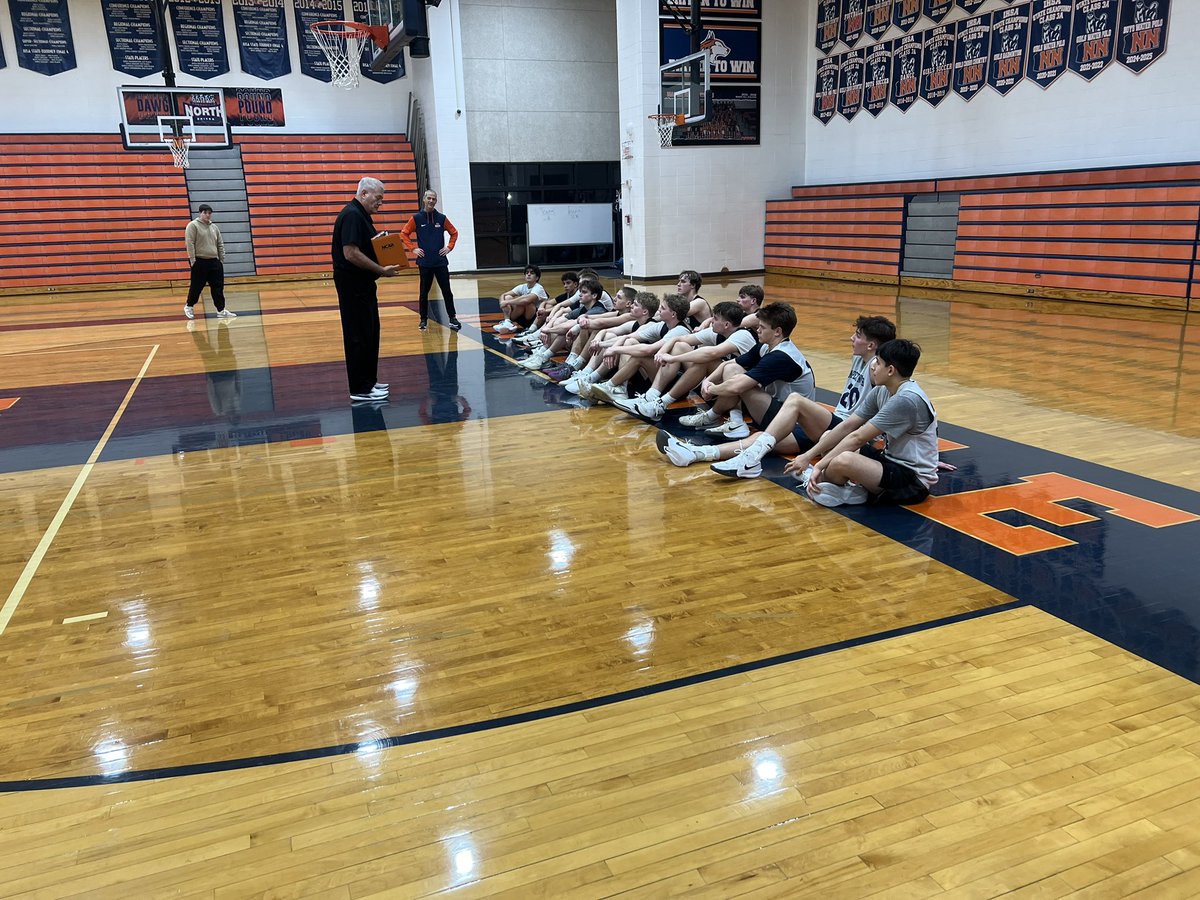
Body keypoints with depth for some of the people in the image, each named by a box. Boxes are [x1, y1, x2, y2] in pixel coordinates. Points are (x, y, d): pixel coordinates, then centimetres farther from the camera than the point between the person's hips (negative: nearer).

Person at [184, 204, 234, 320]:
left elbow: (220, 245, 16)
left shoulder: (214, 227, 14)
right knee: (196, 287, 3)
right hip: (200, 262, -5)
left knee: (218, 287, 1)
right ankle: (189, 307, 21)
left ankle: (221, 310, 5)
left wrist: (222, 260, 9)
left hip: (214, 262, 5)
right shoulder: (193, 225, -5)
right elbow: (189, 244, -11)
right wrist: (193, 260, -15)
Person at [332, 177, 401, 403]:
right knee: (359, 336, -6)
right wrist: (381, 270, -21)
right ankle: (360, 389, 0)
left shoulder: (361, 214, 16)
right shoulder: (352, 215, -17)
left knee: (370, 333, 16)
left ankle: (368, 381, 25)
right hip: (353, 284, -11)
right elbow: (351, 253, -25)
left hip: (362, 284, 11)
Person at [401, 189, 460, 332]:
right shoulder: (416, 218, 0)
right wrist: (413, 248, -2)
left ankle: (453, 318, 4)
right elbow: (404, 234, 5)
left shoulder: (442, 218, 4)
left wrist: (449, 247, 4)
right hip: (425, 262, -1)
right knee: (424, 292, 6)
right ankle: (424, 319, 16)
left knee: (446, 291, -1)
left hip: (441, 262, 1)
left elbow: (454, 233, 15)